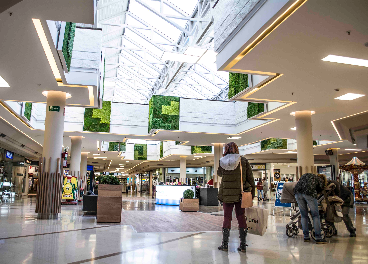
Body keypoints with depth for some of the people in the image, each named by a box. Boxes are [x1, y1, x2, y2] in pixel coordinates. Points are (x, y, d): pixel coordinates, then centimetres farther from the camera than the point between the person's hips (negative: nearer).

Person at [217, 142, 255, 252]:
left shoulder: (222, 162, -3)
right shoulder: (243, 161, -4)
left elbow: (219, 174, 15)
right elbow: (250, 178, -2)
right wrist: (252, 193, 5)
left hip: (227, 193, 0)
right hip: (240, 193, 0)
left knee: (227, 217, 9)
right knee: (241, 217, 9)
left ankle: (225, 244, 12)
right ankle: (243, 245, 13)